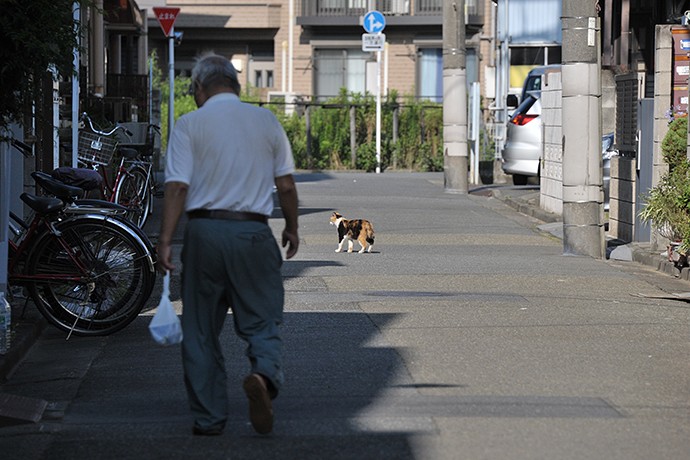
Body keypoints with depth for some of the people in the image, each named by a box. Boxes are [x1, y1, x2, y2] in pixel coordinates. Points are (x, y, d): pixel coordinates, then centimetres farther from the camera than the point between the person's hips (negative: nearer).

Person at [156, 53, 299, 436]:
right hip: (253, 233, 1)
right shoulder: (266, 121, 7)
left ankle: (209, 417, 11)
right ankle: (264, 373, -25)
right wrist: (291, 229, 22)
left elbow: (177, 186, -8)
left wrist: (165, 240, -8)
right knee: (262, 320, 7)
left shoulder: (190, 124, 0)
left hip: (204, 231, -1)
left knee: (201, 331, 9)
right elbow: (285, 185, 8)